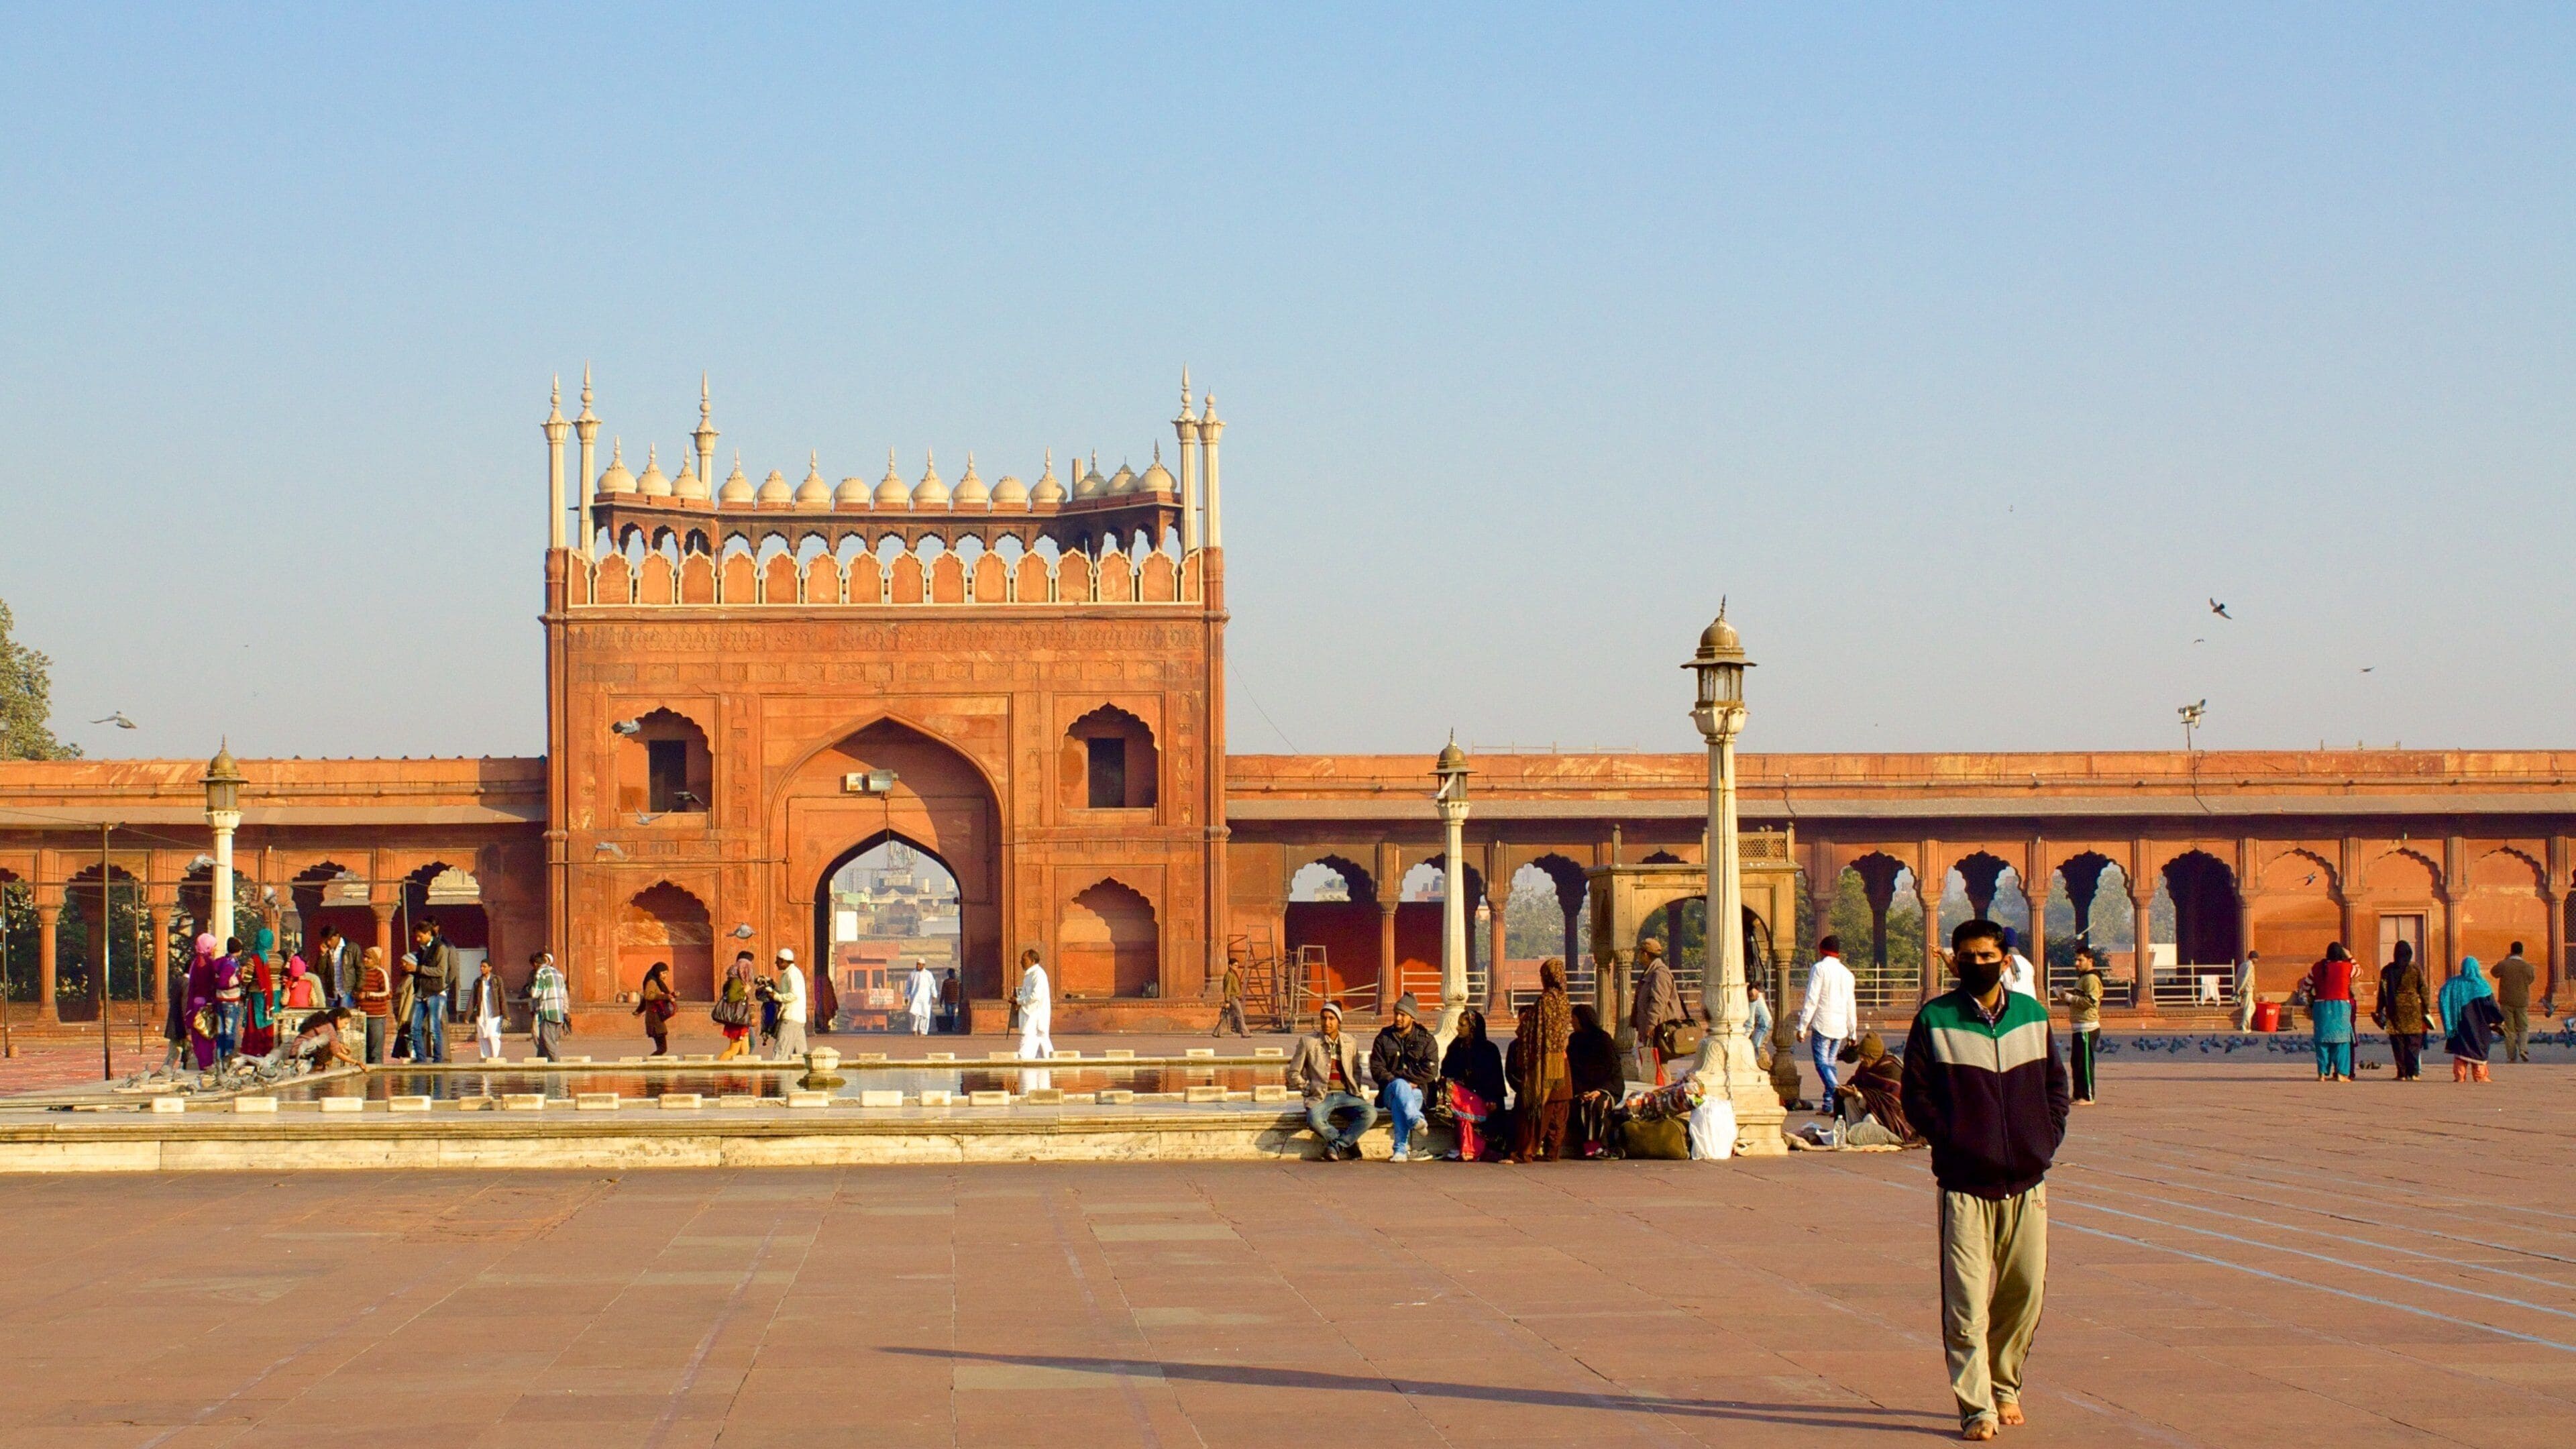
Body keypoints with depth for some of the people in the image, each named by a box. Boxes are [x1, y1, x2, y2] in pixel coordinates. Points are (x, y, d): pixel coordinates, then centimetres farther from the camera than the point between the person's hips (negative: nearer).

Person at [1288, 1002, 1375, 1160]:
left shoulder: (1350, 1044, 13)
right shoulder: (1309, 1043, 5)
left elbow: (1357, 1071, 25)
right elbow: (1293, 1073, 9)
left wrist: (1355, 1089, 6)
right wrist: (1310, 1090, -3)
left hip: (1346, 1095, 3)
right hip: (1321, 1097, -3)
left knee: (1370, 1113, -28)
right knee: (1314, 1119, -37)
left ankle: (1335, 1146, -18)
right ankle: (1349, 1144, -15)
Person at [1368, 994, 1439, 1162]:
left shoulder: (1426, 1039, 10)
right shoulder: (1384, 1038, 13)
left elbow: (1430, 1072, -3)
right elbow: (1376, 1070, 4)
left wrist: (1399, 1076, -9)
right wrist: (1396, 1081, -14)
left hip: (1417, 1091, -1)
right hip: (1390, 1090, 1)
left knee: (1398, 1101, -36)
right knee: (1400, 1085, -36)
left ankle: (1401, 1149, -44)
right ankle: (1416, 1119, -60)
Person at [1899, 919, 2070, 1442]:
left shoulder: (2033, 1014, 10)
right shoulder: (1934, 1021, -1)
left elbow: (2056, 1082, 18)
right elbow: (1915, 1094, 1)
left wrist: (2049, 1138, 5)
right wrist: (1949, 1139, -10)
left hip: (2027, 1179, 4)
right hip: (1965, 1181, -3)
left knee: (2026, 1291, 8)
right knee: (1967, 1300, -8)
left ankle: (2004, 1385, 28)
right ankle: (1977, 1407, -4)